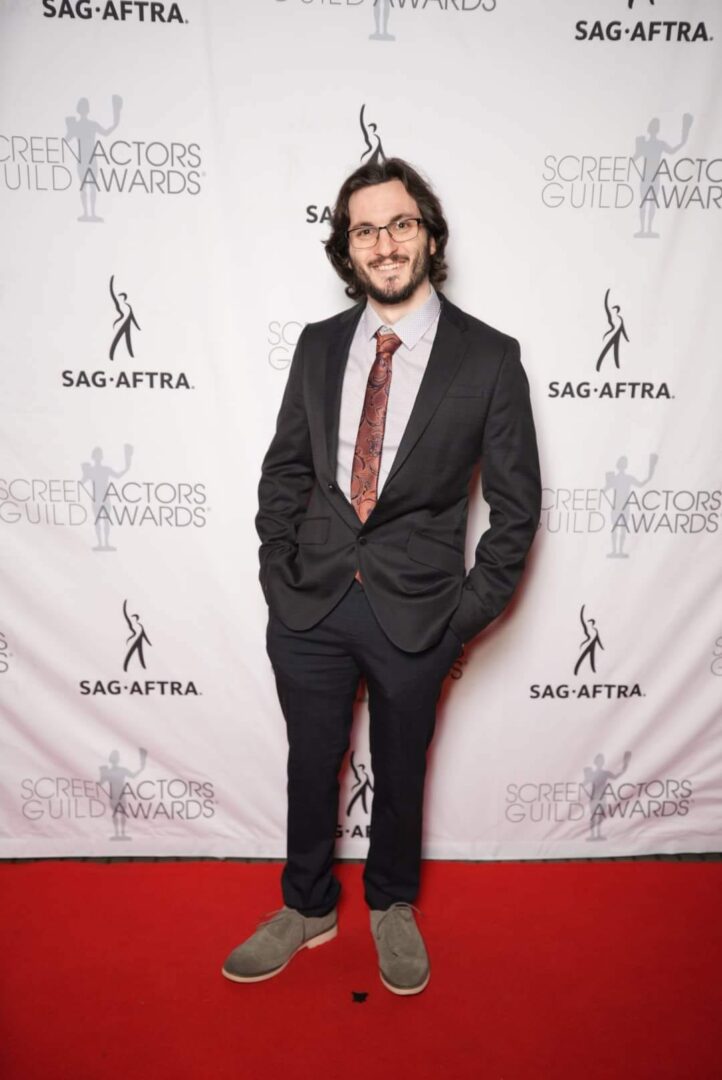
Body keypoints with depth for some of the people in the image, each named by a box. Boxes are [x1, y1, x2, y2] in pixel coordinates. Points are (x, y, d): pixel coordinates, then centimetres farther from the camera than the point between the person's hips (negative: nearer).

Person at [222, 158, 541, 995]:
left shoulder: (489, 357, -6)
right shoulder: (318, 345, 4)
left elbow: (516, 503, -4)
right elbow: (283, 470, 8)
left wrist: (468, 612, -7)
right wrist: (279, 574, 0)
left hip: (417, 612, -2)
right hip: (308, 606, 3)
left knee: (401, 775, 18)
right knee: (311, 768, 18)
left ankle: (392, 908, 46)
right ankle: (307, 909, 44)